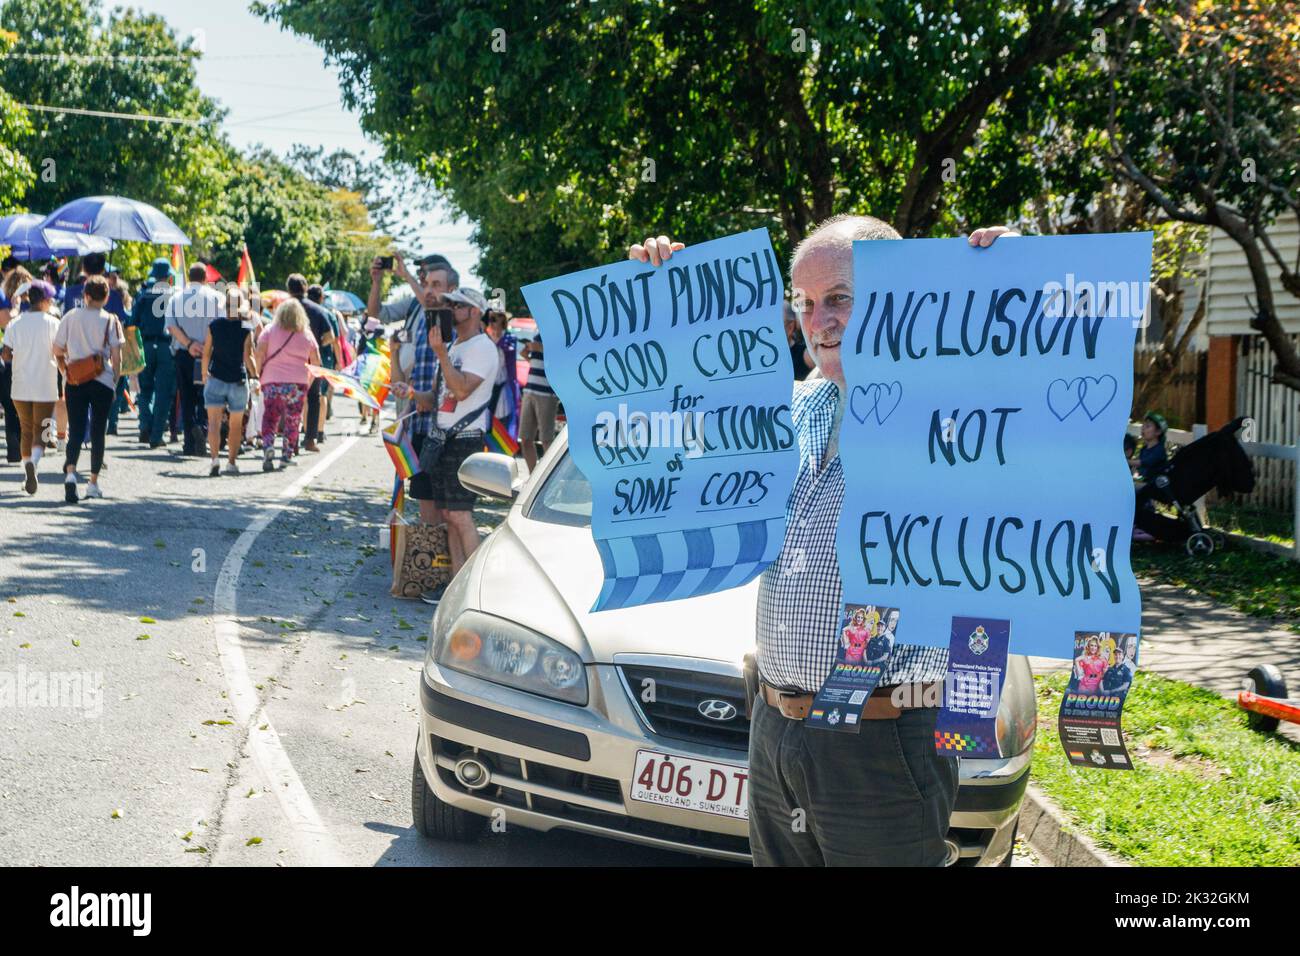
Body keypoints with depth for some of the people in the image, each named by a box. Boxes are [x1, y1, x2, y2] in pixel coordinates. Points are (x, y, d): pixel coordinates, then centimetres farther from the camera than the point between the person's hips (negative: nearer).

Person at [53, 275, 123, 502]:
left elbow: (57, 351, 4)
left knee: (76, 430, 2)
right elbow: (116, 357, -6)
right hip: (102, 381, -1)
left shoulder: (70, 317, 2)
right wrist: (115, 382, 5)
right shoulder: (110, 320, -4)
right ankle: (93, 483, 12)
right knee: (98, 432, 9)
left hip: (75, 382, 1)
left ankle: (70, 472, -23)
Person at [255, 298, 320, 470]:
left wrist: (258, 372, 4)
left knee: (269, 418, 5)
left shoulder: (269, 331, 3)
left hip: (272, 381, -1)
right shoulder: (307, 335, 7)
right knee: (292, 420, 9)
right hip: (298, 383, 1)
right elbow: (316, 362, 7)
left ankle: (268, 446, -17)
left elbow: (259, 354, -8)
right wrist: (309, 378, 20)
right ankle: (288, 454, 10)